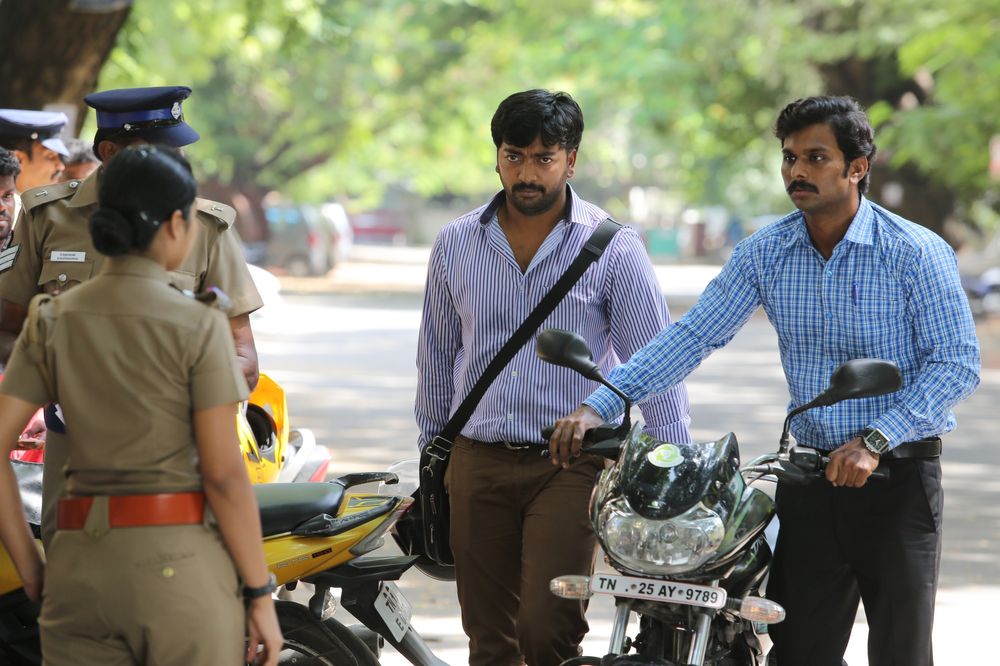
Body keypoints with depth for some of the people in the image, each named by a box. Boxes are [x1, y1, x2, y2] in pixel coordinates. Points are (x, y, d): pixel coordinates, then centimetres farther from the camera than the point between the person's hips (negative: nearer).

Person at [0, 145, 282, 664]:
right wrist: (260, 596, -3)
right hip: (179, 563, -4)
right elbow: (223, 473, -9)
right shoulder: (197, 327, -6)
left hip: (77, 564, 4)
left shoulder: (50, 320, 6)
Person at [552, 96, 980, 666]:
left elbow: (958, 363, -11)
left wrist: (875, 440, -21)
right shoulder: (767, 252, 4)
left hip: (897, 475, -4)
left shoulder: (918, 252, -8)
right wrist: (599, 406, -10)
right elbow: (694, 335, 1)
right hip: (810, 476, 4)